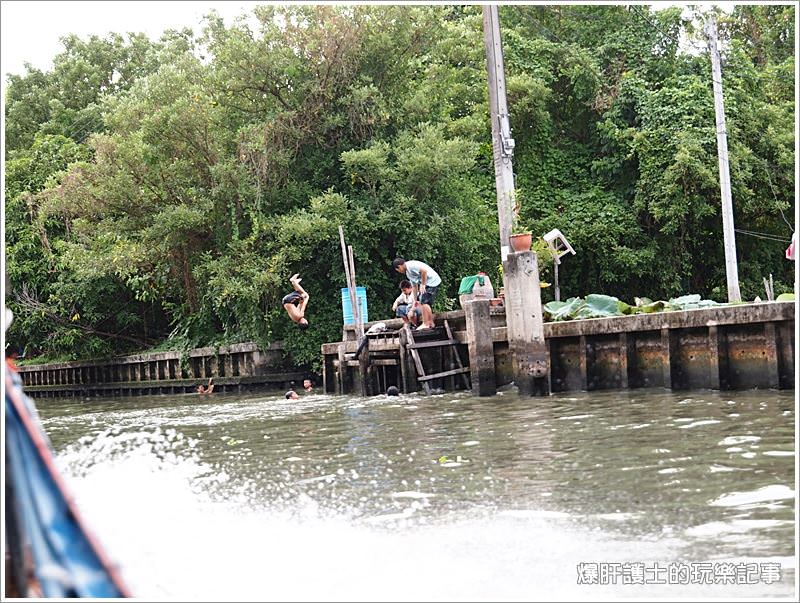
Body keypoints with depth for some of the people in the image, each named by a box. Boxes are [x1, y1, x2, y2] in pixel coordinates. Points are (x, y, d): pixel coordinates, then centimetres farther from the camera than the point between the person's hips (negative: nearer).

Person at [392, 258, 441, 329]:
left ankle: (425, 324, -10)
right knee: (426, 302, 14)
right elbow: (415, 286, 25)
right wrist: (415, 300, 26)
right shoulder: (408, 273, 18)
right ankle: (430, 323, 21)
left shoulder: (411, 265, -15)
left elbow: (424, 270, -27)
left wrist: (422, 284, -19)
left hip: (432, 281, -10)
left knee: (424, 301, -12)